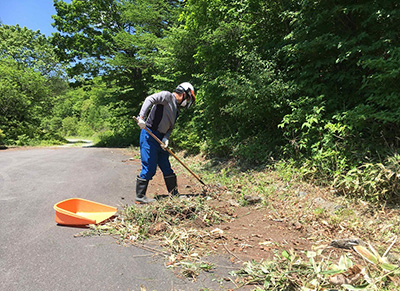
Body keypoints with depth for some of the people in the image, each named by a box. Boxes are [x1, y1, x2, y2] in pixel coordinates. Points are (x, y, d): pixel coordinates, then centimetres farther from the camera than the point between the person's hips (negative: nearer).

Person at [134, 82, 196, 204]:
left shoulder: (177, 109, 20)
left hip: (160, 138, 9)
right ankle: (139, 196, 5)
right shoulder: (167, 96, -4)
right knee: (149, 168, -7)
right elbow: (149, 99, -18)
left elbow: (170, 127, 14)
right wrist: (141, 117, -29)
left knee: (167, 168, 13)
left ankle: (175, 194, 23)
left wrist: (166, 138, -6)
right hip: (149, 135, -9)